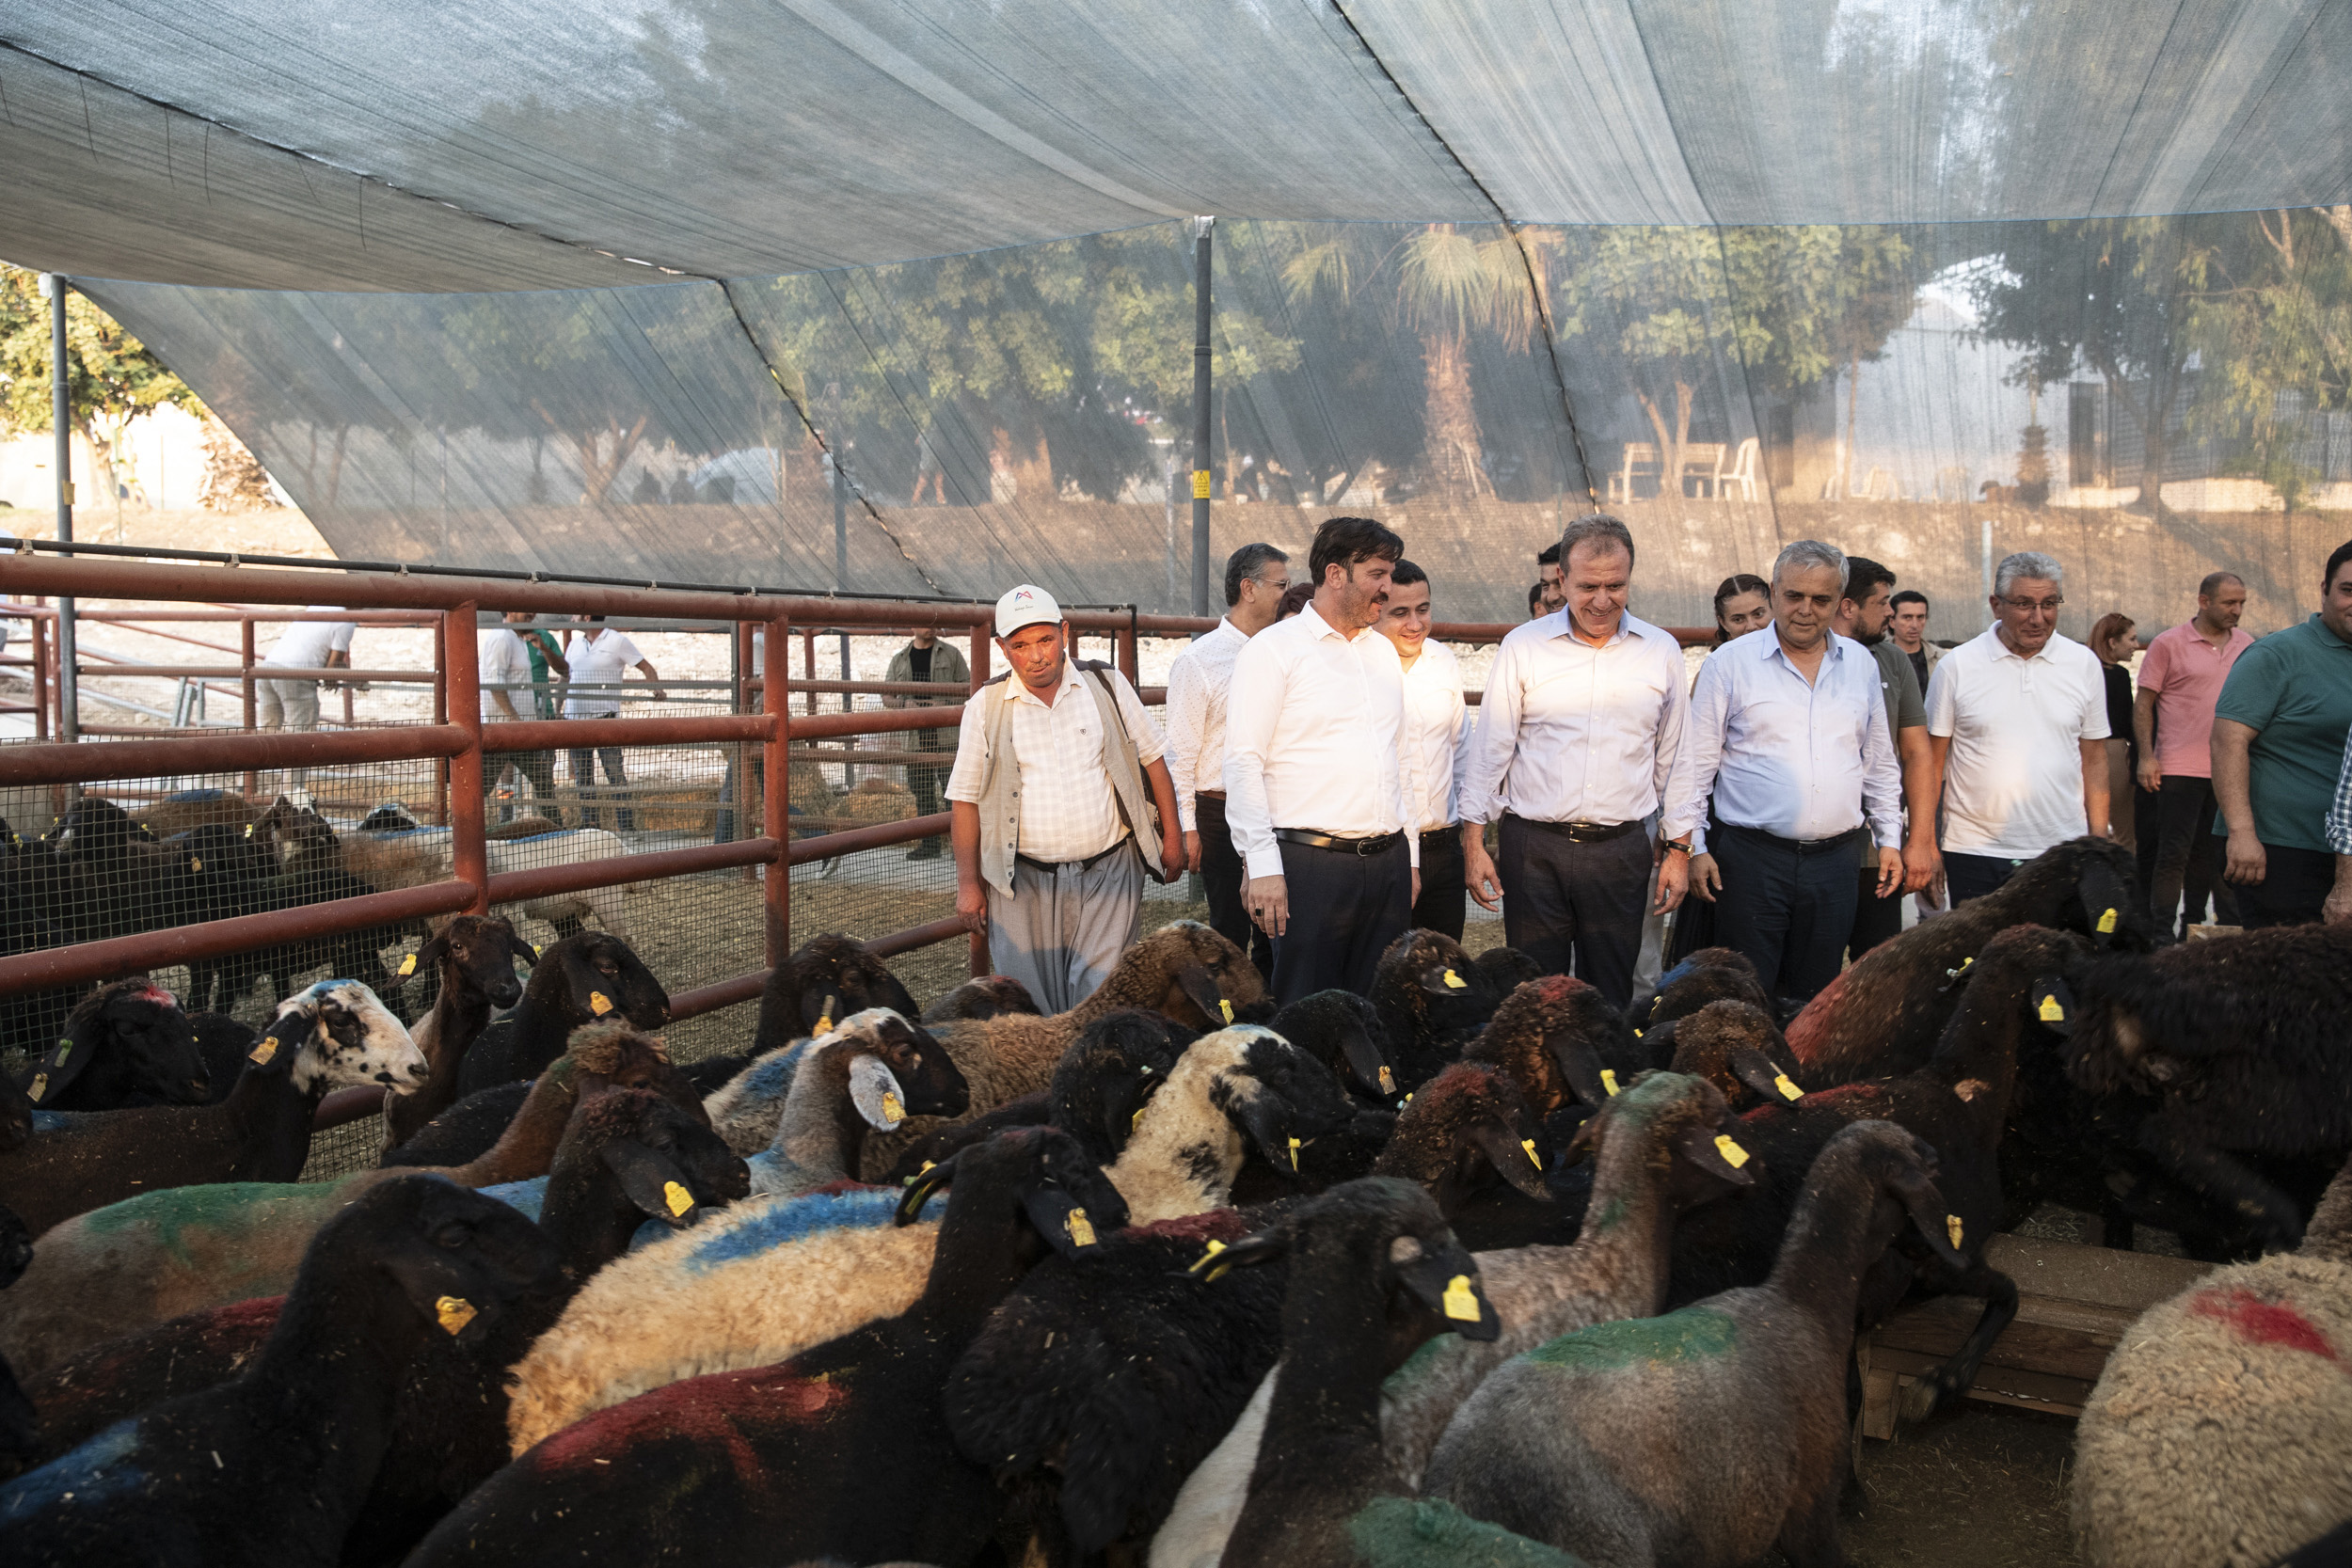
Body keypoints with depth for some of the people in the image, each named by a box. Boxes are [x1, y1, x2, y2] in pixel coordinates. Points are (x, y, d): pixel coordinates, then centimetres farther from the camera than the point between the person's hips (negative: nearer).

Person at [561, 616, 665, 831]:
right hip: (575, 717, 5)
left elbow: (647, 668, -1)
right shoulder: (575, 644, 15)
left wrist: (655, 690, -19)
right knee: (582, 777, 7)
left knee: (614, 772, -9)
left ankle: (627, 826, -7)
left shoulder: (617, 640, 0)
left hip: (605, 716, -5)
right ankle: (589, 826, 14)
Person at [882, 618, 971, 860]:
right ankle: (929, 844, 12)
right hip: (915, 736, 3)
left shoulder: (950, 654, 7)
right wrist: (905, 703, -7)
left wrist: (947, 702, -12)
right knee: (922, 792, 6)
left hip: (946, 734, -3)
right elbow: (887, 697, 14)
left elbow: (969, 686, 5)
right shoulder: (899, 660, 15)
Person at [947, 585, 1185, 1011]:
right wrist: (968, 883, 3)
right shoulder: (985, 707, 2)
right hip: (1024, 882, 1)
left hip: (1108, 874, 0)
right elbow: (965, 797, 5)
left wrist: (1172, 838, 9)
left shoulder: (1107, 685, 4)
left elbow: (1151, 758, 11)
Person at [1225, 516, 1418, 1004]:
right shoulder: (1273, 649, -4)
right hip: (1310, 862, -6)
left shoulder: (1383, 651, 17)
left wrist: (1410, 857, 18)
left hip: (1388, 861, 6)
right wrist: (1261, 866, -17)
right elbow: (1242, 763, -9)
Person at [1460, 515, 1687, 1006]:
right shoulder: (1523, 646, 1)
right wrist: (1473, 842, 0)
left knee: (1609, 997, 7)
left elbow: (1673, 759, 13)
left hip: (1621, 849, 1)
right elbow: (1490, 749, 3)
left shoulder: (1662, 653, 6)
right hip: (1533, 847, -1)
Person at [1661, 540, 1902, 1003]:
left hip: (1834, 860, 4)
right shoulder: (1729, 662, -1)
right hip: (1751, 857, -4)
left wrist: (1889, 838, 14)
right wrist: (1680, 848, -6)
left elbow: (1880, 764, 19)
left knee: (1815, 998, 9)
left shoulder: (1861, 664, 11)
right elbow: (1694, 764, -1)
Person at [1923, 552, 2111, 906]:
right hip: (1974, 849, -1)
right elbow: (1932, 763, 2)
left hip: (2063, 850, 2)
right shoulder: (1956, 666, -1)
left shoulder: (2084, 664, 6)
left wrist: (2099, 840, 6)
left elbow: (2094, 758, 11)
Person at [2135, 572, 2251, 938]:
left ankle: (2193, 925, 19)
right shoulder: (2168, 644, -4)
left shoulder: (2247, 647, 11)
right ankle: (2161, 932, 1)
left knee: (2215, 853, 10)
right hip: (2180, 768, -5)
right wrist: (2146, 757, -12)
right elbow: (2143, 704, -4)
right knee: (2174, 854, -4)